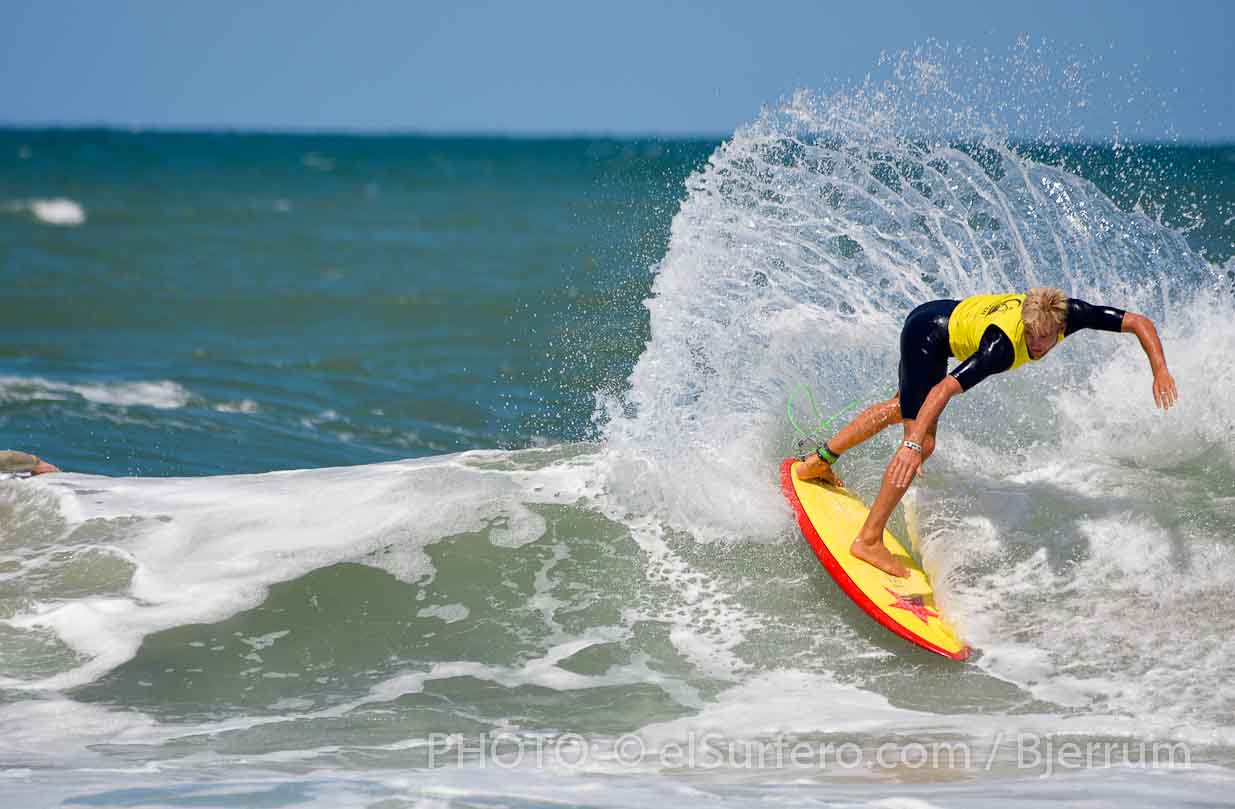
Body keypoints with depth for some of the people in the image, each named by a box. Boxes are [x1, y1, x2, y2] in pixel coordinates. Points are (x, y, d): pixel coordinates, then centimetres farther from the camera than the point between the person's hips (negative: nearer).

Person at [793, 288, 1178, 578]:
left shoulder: (1069, 313, -26)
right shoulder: (1002, 346, -41)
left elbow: (1139, 322, -17)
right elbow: (945, 389, -45)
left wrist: (1160, 371, -28)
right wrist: (914, 446, -52)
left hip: (950, 316, 8)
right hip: (927, 331, -8)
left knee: (903, 409, 28)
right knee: (923, 441, -18)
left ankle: (818, 462, 45)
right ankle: (869, 540, -13)